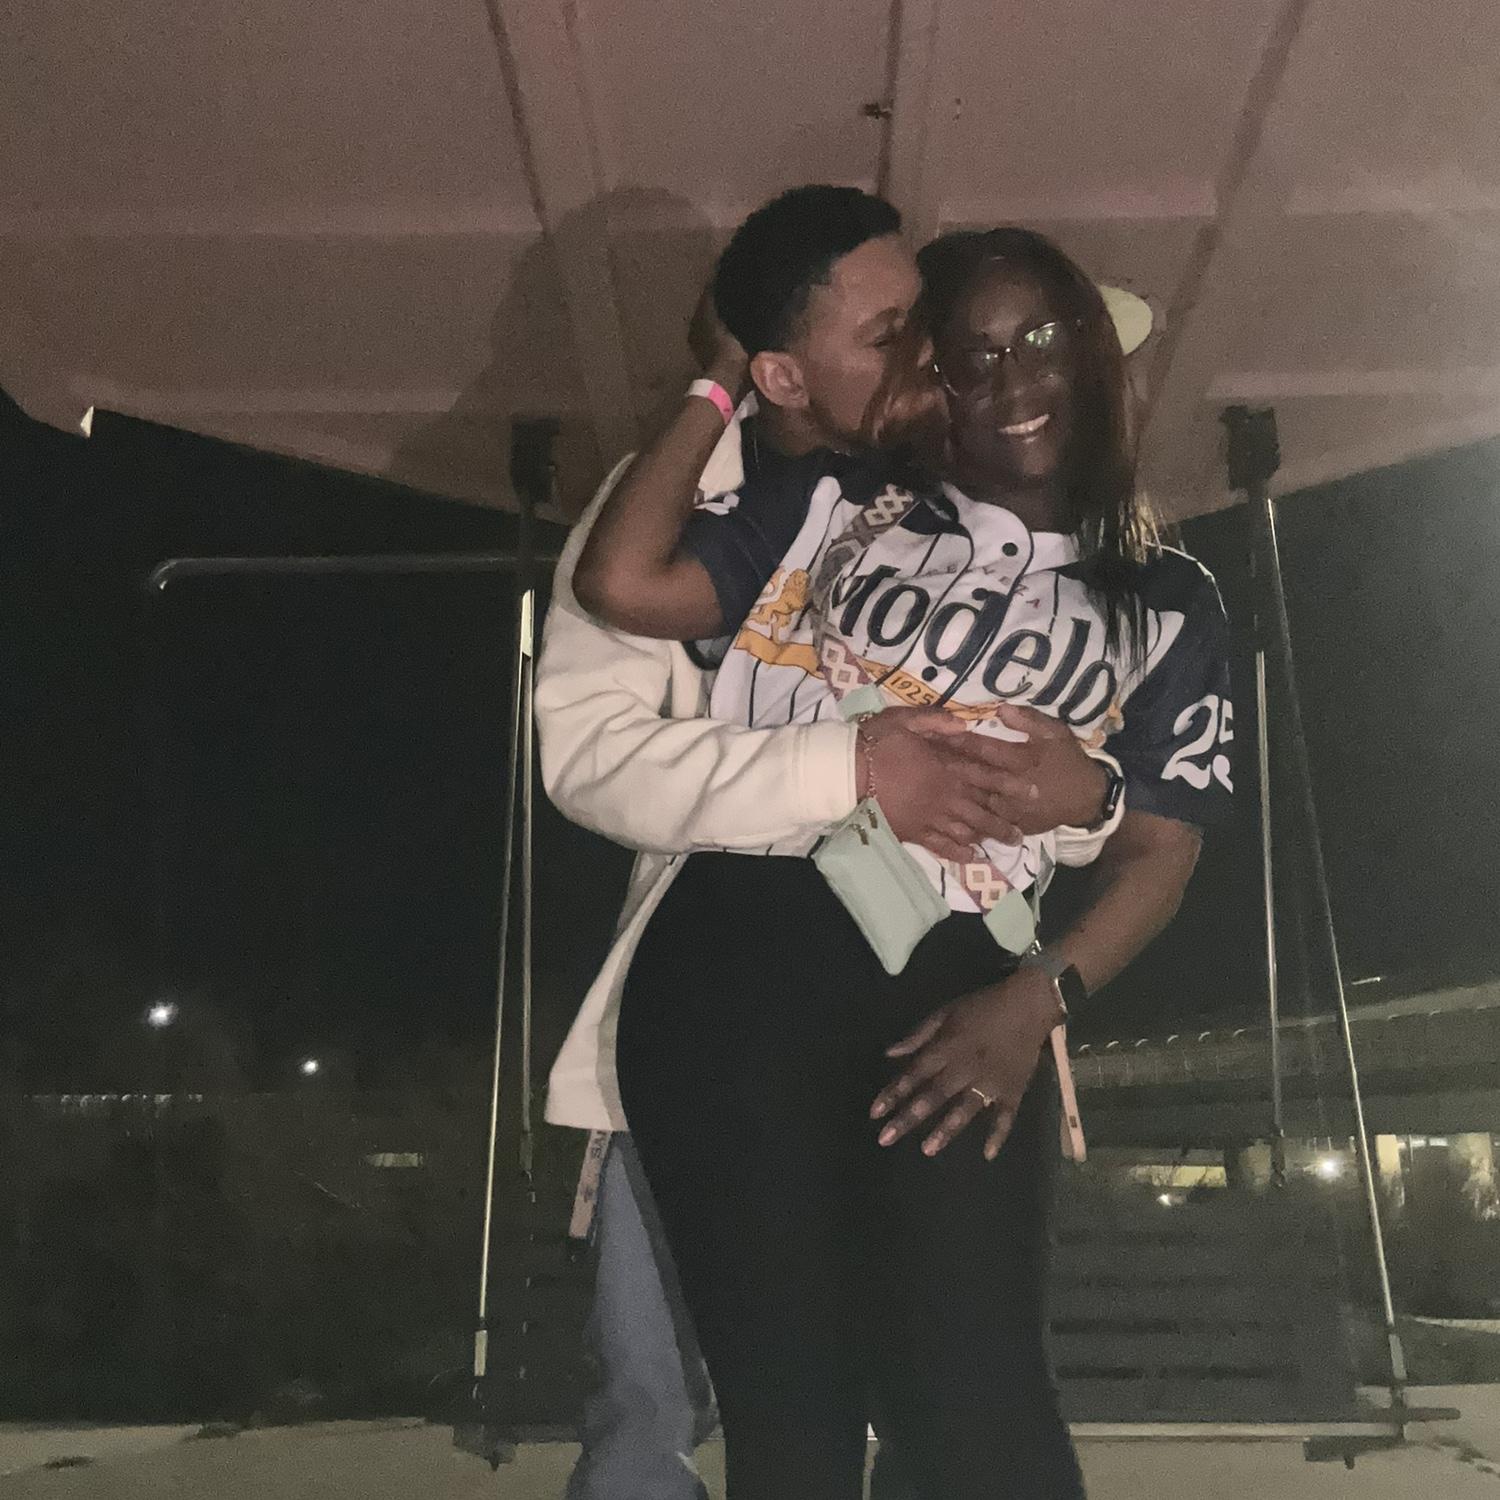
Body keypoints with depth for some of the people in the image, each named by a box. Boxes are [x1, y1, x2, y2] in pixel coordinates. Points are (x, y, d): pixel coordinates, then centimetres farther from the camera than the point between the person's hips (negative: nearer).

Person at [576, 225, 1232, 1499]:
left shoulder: (1165, 602, 16)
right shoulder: (835, 507, 15)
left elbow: (1160, 849, 8)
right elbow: (623, 584, 4)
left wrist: (1035, 1001, -8)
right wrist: (724, 389, 10)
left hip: (952, 994, 0)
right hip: (735, 958, 1)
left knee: (970, 1394, -13)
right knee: (784, 1397, -1)